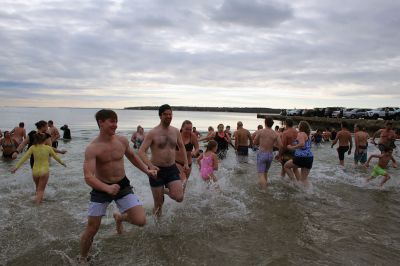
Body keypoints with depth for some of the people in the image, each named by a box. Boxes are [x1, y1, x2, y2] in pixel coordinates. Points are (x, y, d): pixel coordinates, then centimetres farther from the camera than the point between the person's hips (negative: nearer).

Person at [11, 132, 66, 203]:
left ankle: (38, 197, 33)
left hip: (35, 171, 2)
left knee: (37, 188, 27)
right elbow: (56, 157, 6)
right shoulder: (48, 148, -7)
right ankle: (38, 203, -2)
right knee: (41, 190, 7)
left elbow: (24, 158, -6)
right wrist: (62, 162, 23)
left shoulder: (32, 148, -5)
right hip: (44, 171, -2)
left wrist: (16, 167, 0)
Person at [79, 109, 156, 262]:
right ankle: (82, 259, 35)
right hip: (101, 188, -3)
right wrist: (107, 188, -45)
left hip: (122, 185, 3)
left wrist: (146, 170, 10)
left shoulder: (122, 141, -6)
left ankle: (119, 217, 27)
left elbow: (131, 156, 16)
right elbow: (88, 177, -29)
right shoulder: (92, 148, -20)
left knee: (141, 221, -8)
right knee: (91, 229, 5)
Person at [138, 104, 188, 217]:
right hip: (157, 170, -3)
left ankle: (167, 192, 22)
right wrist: (150, 165, -30)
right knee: (158, 203, 5)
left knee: (179, 198, -12)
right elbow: (141, 151, -15)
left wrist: (185, 162, 14)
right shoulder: (152, 133, -10)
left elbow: (181, 146, 21)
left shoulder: (176, 131, 4)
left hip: (172, 169, 3)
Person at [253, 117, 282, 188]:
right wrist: (272, 143, 11)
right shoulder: (275, 134, -3)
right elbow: (280, 146, -6)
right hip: (270, 155, 3)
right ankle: (265, 184, 34)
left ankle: (264, 189, -21)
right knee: (265, 172, 24)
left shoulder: (260, 131, -8)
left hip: (261, 154, -3)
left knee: (261, 174, -4)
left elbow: (255, 142, 3)